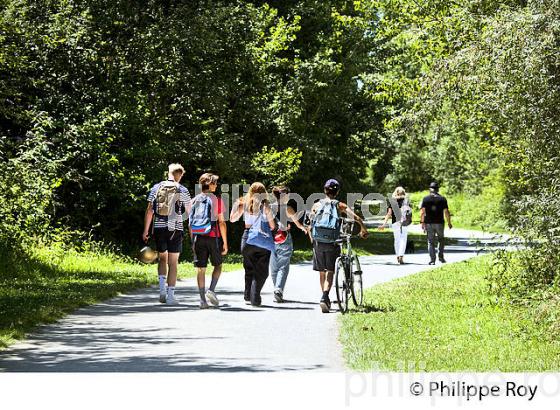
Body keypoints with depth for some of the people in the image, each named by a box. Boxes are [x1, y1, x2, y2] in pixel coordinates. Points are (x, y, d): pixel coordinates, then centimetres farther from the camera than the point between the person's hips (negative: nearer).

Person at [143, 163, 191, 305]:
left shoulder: (156, 188, 4)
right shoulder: (183, 191, -2)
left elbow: (149, 210, 2)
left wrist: (146, 230, 6)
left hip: (159, 228, 2)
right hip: (175, 229, -2)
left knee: (162, 258, 20)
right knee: (173, 263, 3)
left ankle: (162, 287, 2)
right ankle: (170, 295, 2)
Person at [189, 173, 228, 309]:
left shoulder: (194, 201, 6)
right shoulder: (217, 200, -5)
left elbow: (190, 223, 7)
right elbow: (221, 222, -7)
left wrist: (193, 241, 14)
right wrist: (225, 242, -3)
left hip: (198, 238, 3)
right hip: (213, 237, -3)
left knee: (201, 269, 4)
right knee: (218, 266, 14)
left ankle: (202, 299, 2)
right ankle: (211, 290, -5)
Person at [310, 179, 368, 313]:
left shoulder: (316, 205, 8)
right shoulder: (340, 206, 2)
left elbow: (310, 225, 10)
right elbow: (356, 218, -6)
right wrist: (363, 230, 11)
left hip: (318, 243, 2)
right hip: (332, 244, -2)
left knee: (322, 273, 15)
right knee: (330, 272, -2)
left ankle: (325, 299, 25)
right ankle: (324, 298, -21)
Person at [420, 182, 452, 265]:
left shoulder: (425, 199, 1)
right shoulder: (442, 199, 0)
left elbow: (422, 212, -3)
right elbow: (446, 212, -2)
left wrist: (422, 223, 2)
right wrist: (449, 223, 6)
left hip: (429, 223, 0)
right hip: (439, 223, 0)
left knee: (431, 242, 5)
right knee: (441, 240, 18)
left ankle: (432, 260, 0)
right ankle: (441, 256, 9)